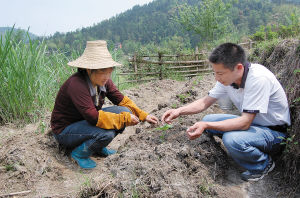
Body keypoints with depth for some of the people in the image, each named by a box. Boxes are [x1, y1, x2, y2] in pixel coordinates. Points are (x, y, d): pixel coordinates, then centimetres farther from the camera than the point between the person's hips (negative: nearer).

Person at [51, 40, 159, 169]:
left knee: (124, 111, -10)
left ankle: (98, 147, 6)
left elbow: (121, 100, -1)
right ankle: (79, 154, -4)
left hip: (86, 120, 8)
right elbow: (94, 117, -37)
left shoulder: (103, 81, -8)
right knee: (106, 132, -33)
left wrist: (144, 116, -10)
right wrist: (125, 119, -31)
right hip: (65, 130, -8)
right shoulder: (76, 84, -31)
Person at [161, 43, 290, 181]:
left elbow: (245, 123, -32)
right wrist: (179, 111, -13)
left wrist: (206, 126, -36)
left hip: (274, 130, -7)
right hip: (249, 121, 7)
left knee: (232, 139, -33)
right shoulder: (227, 77, -9)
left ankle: (264, 164, -2)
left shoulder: (259, 78, -31)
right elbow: (205, 102, 1)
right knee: (207, 120, -5)